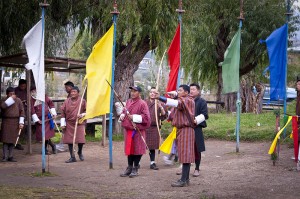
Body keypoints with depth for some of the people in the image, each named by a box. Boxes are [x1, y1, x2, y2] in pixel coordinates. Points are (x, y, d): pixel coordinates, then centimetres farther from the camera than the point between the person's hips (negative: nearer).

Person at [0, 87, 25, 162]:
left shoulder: (18, 100, 6)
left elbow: (22, 111, 5)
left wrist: (21, 122, -2)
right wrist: (11, 99, -17)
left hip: (15, 122, 2)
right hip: (6, 122, -2)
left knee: (12, 140, 5)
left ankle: (10, 156, 12)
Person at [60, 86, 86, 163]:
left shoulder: (82, 101, -3)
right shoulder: (67, 101, 1)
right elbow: (63, 112, 5)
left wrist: (82, 115, -17)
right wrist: (63, 124, 1)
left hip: (79, 123, -2)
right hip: (69, 124, 2)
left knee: (80, 139, -5)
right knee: (69, 140, 0)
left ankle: (80, 152, 26)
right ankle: (72, 157, 9)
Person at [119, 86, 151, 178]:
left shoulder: (142, 104, -11)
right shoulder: (128, 102, 11)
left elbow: (146, 117, -17)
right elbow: (124, 112, 25)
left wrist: (134, 117, -20)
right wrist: (122, 116, 2)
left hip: (138, 131, -6)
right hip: (128, 130, 6)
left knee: (137, 149, 0)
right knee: (129, 149, 12)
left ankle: (135, 169, 10)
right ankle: (129, 168, 22)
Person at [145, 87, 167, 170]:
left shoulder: (159, 104, 7)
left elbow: (164, 115, 0)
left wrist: (161, 107, -13)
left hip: (154, 127, 0)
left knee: (152, 146, 5)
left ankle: (152, 163, 12)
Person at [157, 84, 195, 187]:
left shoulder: (187, 101, -12)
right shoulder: (184, 100, 22)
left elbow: (176, 103, -29)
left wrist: (159, 97, -38)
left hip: (186, 130, -10)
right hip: (181, 129, 10)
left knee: (185, 154, -11)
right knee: (185, 155, 11)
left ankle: (183, 180, -13)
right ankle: (186, 179, 14)